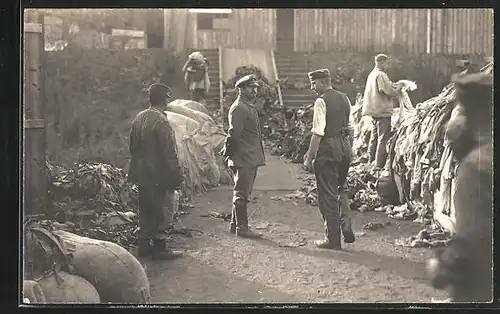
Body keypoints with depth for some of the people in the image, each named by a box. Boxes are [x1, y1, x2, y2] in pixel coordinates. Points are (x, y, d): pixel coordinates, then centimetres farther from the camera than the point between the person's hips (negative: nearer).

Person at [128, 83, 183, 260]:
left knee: (146, 211, 16)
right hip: (159, 176, -8)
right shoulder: (161, 121, -20)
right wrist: (176, 177, -13)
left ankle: (144, 246, 24)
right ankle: (159, 248, 8)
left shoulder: (139, 118, 5)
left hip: (142, 174, 8)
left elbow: (133, 147, 13)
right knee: (163, 212, 2)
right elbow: (169, 153, -19)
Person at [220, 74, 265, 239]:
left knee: (243, 193, 15)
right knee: (242, 194, -5)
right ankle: (242, 228, -1)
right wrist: (229, 153, -14)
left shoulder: (250, 107, 19)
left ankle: (235, 225, 23)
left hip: (251, 159, 10)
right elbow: (234, 134, -17)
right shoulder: (238, 108, -13)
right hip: (243, 159, -10)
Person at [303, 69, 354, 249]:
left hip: (328, 148, -8)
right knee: (340, 191, 21)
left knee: (328, 195, 1)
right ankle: (346, 230, 20)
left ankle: (332, 240, 5)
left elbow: (318, 133, -17)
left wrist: (309, 158, -15)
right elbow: (348, 126, 15)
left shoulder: (322, 101, -12)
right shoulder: (344, 99, 12)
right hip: (345, 146, 8)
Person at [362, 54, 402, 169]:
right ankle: (379, 165, -8)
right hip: (383, 111, -10)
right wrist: (397, 87, -1)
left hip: (374, 110, 10)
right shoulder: (381, 75, -15)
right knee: (383, 138, -7)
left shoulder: (372, 74, 14)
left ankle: (371, 161, 23)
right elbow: (389, 91, -18)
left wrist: (393, 86, 13)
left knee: (374, 136, 17)